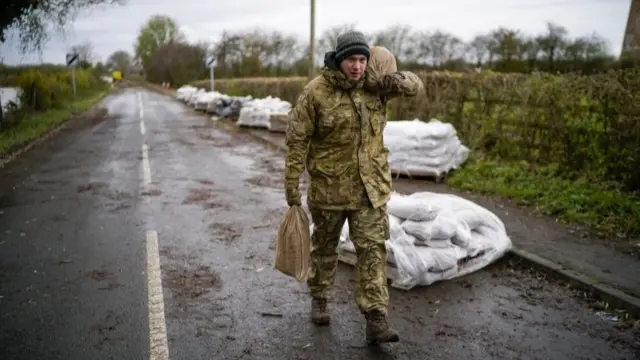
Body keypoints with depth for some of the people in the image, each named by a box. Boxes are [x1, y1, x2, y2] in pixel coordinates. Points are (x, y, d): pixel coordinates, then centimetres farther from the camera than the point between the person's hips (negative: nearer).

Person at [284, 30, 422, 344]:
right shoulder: (315, 92, -12)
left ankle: (375, 320, 5)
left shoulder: (374, 86, 1)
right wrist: (292, 185, -11)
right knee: (324, 246, 15)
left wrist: (399, 80, -12)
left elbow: (414, 85, 13)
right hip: (328, 187, -2)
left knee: (372, 249, -1)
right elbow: (297, 140, -10)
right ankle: (319, 299, 39)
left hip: (370, 188, 3)